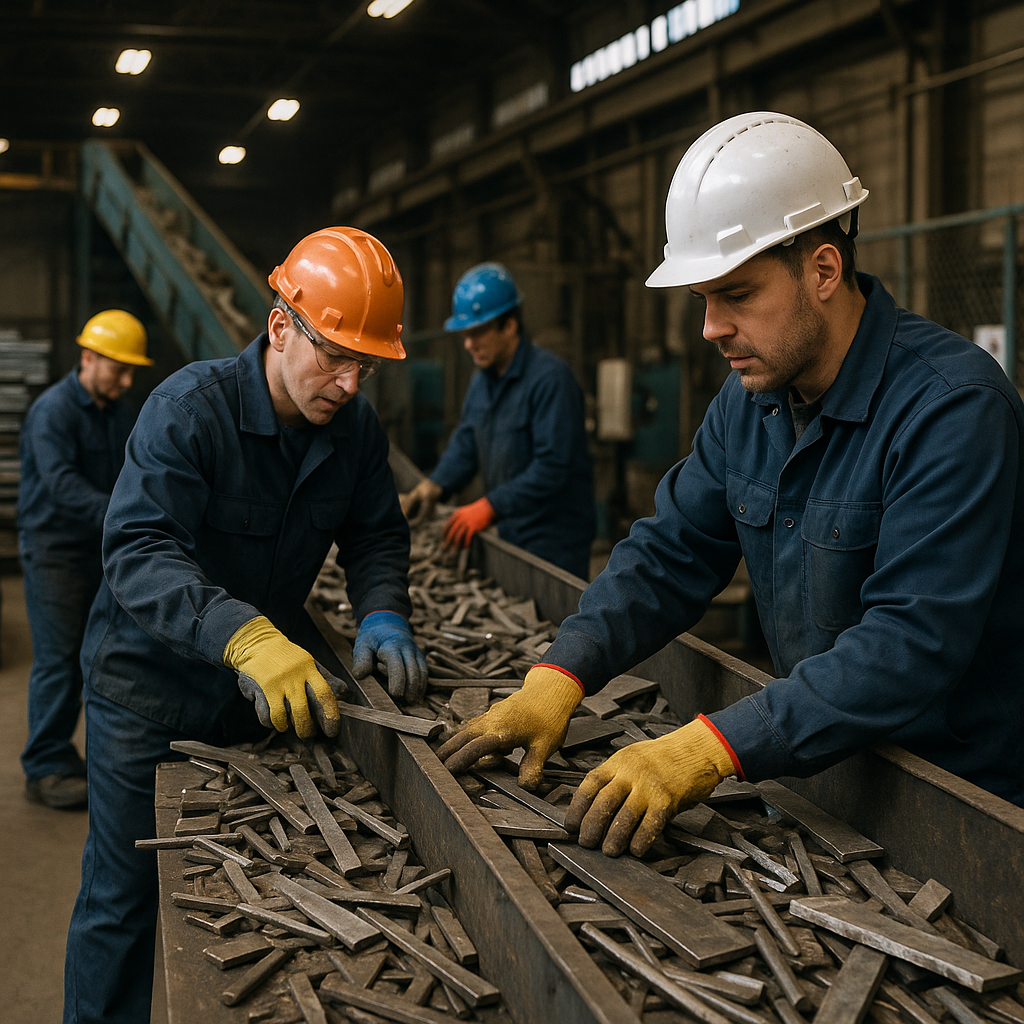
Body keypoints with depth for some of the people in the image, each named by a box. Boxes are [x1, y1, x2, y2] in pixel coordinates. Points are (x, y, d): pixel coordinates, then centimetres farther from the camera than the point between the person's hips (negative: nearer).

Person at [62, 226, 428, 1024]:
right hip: (150, 686, -5)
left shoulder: (355, 427, -5)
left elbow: (377, 537, 5)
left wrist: (383, 616, -18)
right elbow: (138, 552, -34)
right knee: (127, 897, 2)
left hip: (266, 685, 5)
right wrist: (244, 636, -50)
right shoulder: (190, 407, -24)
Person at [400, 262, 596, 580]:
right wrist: (433, 486, -4)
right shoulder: (482, 381, 11)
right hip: (510, 535, 8)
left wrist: (490, 506, -25)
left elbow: (552, 466, -24)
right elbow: (465, 446, 15)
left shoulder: (550, 378, -18)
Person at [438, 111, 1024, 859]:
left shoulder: (953, 405, -22)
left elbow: (910, 648, -29)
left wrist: (714, 746, -36)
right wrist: (560, 676, -10)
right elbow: (672, 552, 6)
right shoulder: (753, 397, 4)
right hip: (827, 776, 6)